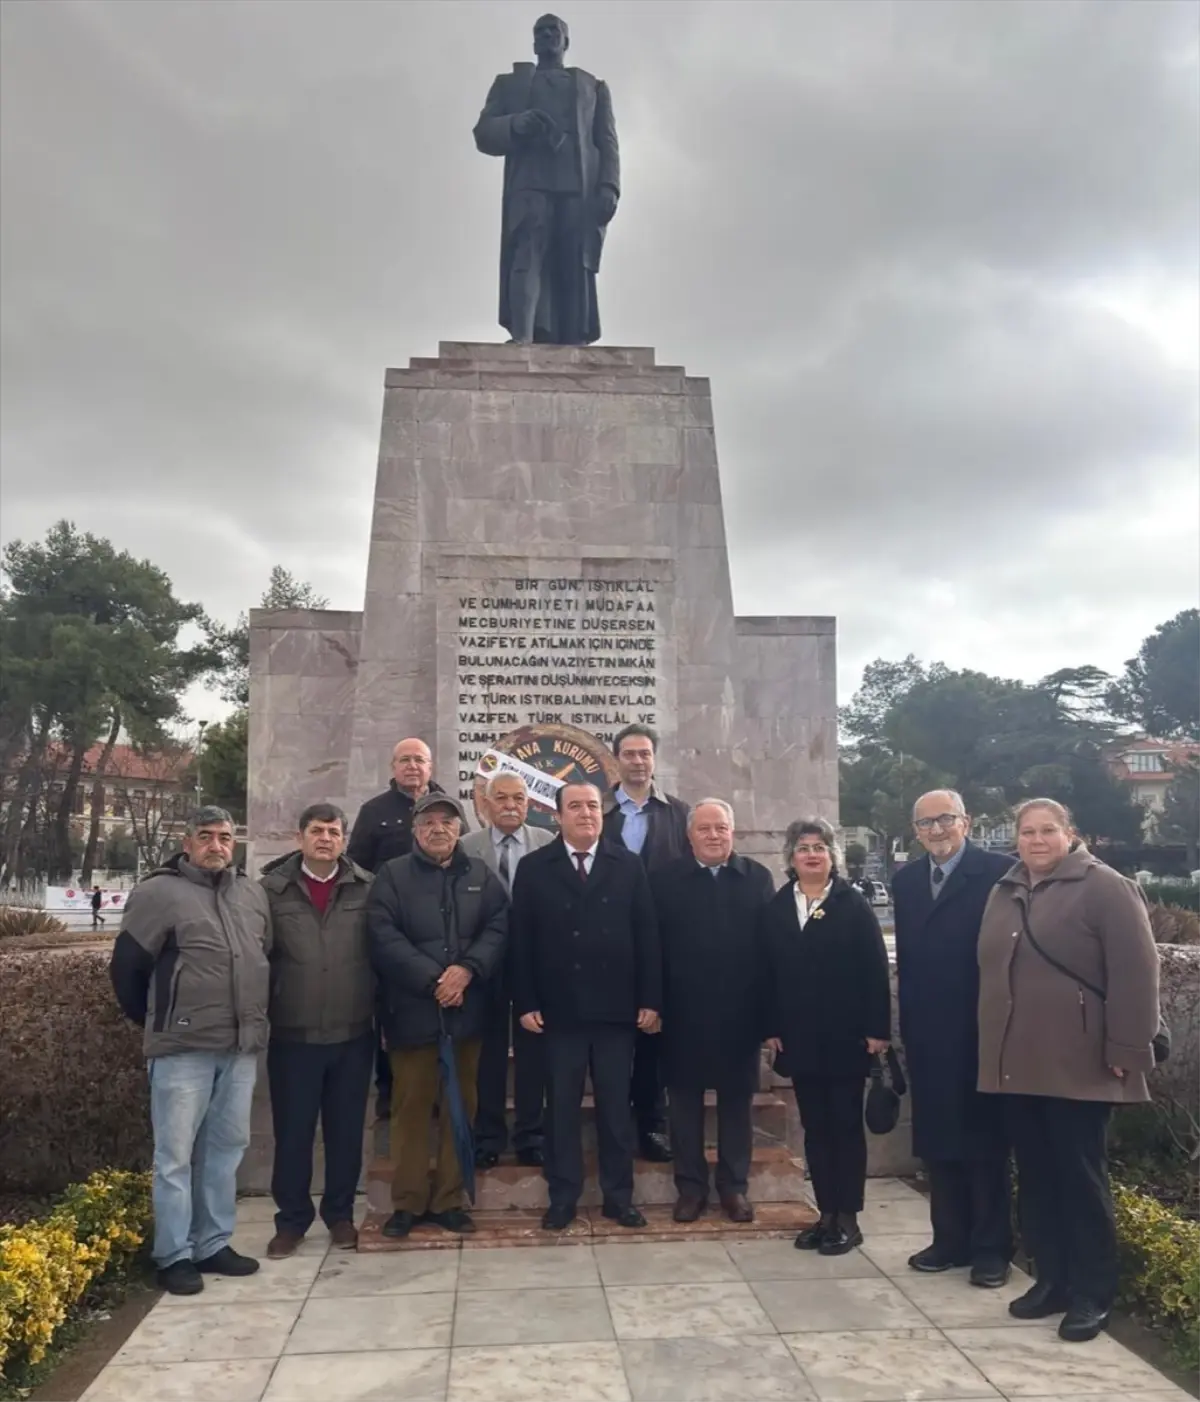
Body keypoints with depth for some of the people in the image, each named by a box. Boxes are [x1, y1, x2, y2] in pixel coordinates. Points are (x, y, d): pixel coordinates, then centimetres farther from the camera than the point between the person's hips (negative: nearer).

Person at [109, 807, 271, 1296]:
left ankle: (213, 1244, 26)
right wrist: (154, 1022, 5)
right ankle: (174, 1255, 15)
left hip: (242, 1046, 6)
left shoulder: (254, 894, 10)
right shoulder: (159, 893, -7)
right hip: (183, 1048, -5)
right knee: (175, 1155, 3)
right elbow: (126, 966, -3)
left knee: (226, 1147, 13)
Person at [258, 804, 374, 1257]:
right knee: (292, 1131, 10)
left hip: (353, 1033, 1)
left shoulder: (368, 889, -1)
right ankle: (292, 1219, 27)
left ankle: (340, 1213, 30)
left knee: (346, 1130, 13)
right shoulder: (272, 889, -2)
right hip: (292, 1035, -1)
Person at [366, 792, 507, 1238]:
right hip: (412, 1010, -2)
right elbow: (384, 937, -9)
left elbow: (498, 928, 0)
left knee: (461, 1107, 10)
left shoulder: (481, 875, 10)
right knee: (411, 1107, 5)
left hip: (466, 1010, 3)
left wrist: (467, 970, -15)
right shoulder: (392, 875, 1)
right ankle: (408, 1202, 18)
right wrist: (433, 979, -16)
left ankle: (449, 1199, 22)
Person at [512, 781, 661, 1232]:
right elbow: (521, 940, 0)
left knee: (616, 1106, 10)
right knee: (562, 1107, 8)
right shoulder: (533, 868, 2)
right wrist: (525, 1002, -6)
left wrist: (650, 999, -2)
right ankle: (562, 1197, 20)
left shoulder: (629, 866, 4)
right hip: (558, 1008, -1)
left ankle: (618, 1196, 22)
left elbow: (646, 936, 3)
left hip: (616, 1007, 1)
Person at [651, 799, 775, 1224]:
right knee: (684, 1101, 9)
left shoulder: (757, 878, 2)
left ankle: (734, 1186, 26)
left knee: (736, 1101, 12)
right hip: (683, 1012, -1)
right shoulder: (666, 880, -1)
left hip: (740, 1011, 1)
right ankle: (691, 1186, 23)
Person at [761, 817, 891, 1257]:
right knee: (814, 1128, 10)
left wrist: (877, 1029, -13)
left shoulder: (853, 905, -4)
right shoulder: (777, 908, 6)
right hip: (800, 1037, 4)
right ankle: (827, 1214, 20)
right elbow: (769, 972, 5)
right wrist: (771, 1028, 0)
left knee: (846, 1125, 6)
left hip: (846, 1035, -3)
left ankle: (848, 1218, 15)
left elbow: (875, 970, -8)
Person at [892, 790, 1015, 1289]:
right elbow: (907, 956, 10)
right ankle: (950, 1239, 26)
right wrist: (906, 1023, 7)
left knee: (984, 1141, 8)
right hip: (927, 1033, 6)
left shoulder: (999, 872, -11)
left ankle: (991, 1247, 22)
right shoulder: (906, 880, 9)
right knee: (937, 1141, 13)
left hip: (982, 1031, -5)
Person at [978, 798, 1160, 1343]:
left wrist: (1125, 1049, -15)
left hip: (1077, 1066, -6)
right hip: (1016, 1064, 6)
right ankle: (1051, 1279, 25)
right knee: (1036, 1177, 12)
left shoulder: (1103, 887, -7)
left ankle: (1092, 1293, 15)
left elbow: (1135, 972, -12)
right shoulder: (1003, 893, 13)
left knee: (1080, 1178, 3)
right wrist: (993, 1048, 16)